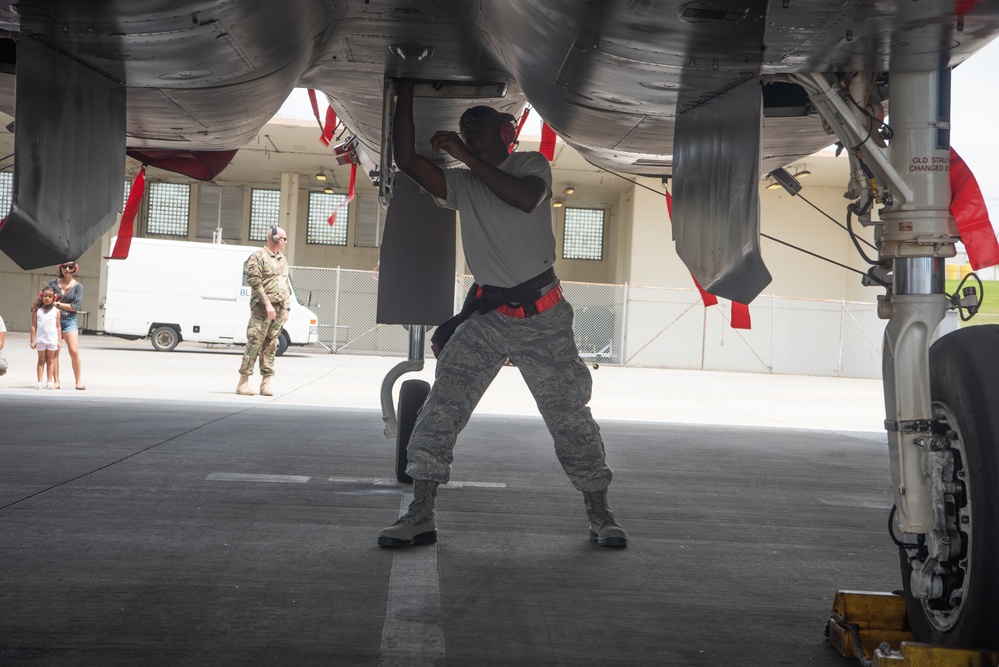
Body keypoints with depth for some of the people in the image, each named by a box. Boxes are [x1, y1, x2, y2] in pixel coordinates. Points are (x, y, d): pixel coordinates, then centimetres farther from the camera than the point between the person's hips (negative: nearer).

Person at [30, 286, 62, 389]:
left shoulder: (56, 311, 3)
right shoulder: (37, 310, 1)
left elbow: (58, 326, 6)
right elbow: (33, 326, 2)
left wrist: (59, 340, 3)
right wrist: (32, 340, 0)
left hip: (52, 339, 0)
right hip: (40, 339, 0)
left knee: (50, 360, 6)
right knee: (41, 360, 6)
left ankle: (50, 382, 9)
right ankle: (39, 381, 8)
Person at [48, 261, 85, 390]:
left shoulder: (78, 286, 4)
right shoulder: (53, 283, 8)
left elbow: (76, 306, -5)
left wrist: (58, 304, -9)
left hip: (70, 321, -1)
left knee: (74, 351, -11)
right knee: (54, 352, 1)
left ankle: (78, 381, -2)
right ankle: (56, 381, 7)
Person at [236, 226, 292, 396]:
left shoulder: (283, 260, 20)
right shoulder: (258, 257, -4)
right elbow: (254, 281, -13)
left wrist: (286, 309, 14)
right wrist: (267, 303, -19)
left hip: (279, 309, 7)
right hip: (262, 308, -7)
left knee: (270, 345, 5)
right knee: (254, 343, -9)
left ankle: (266, 383, 6)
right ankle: (243, 382, -6)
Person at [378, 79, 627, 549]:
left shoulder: (532, 165, 3)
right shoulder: (461, 184, 10)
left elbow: (526, 199, -20)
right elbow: (407, 160, -3)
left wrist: (467, 156, -18)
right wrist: (405, 90, -3)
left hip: (542, 317, -3)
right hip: (487, 316, 3)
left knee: (570, 416, 2)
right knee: (441, 406, -11)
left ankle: (600, 514, 17)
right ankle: (421, 514, -7)